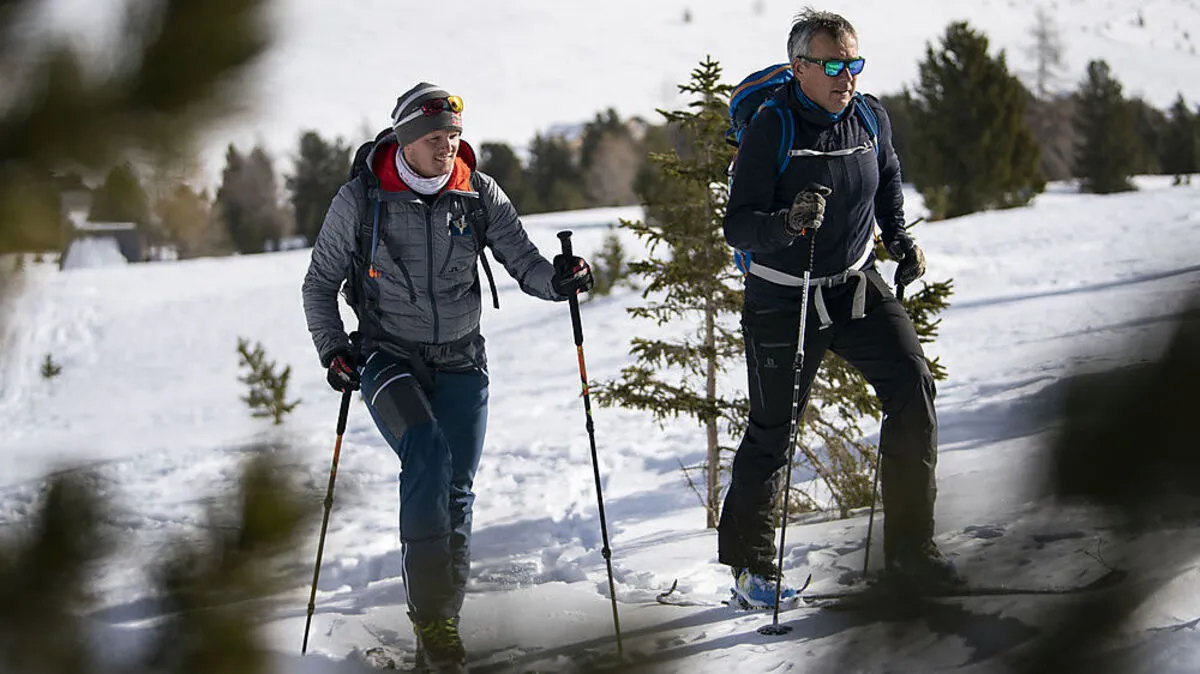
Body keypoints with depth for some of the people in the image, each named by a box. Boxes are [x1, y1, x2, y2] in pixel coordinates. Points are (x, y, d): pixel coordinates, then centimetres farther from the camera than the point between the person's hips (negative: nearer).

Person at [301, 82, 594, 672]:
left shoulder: (479, 194, -2)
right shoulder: (360, 200, -7)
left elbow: (522, 261, -3)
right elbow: (320, 283, 4)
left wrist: (557, 278, -25)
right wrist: (332, 349, -8)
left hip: (460, 361, 3)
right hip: (389, 356, -3)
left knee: (454, 490, -1)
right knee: (426, 452, -27)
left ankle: (440, 622, 13)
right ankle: (430, 613, -25)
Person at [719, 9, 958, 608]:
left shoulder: (871, 119, -2)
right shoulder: (769, 133, -19)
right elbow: (737, 226, -21)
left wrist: (898, 239, 8)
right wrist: (787, 224, -40)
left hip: (856, 286, 5)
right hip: (783, 300, -4)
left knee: (912, 383, -11)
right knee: (772, 430, 4)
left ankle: (909, 545, -2)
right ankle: (748, 561, 24)